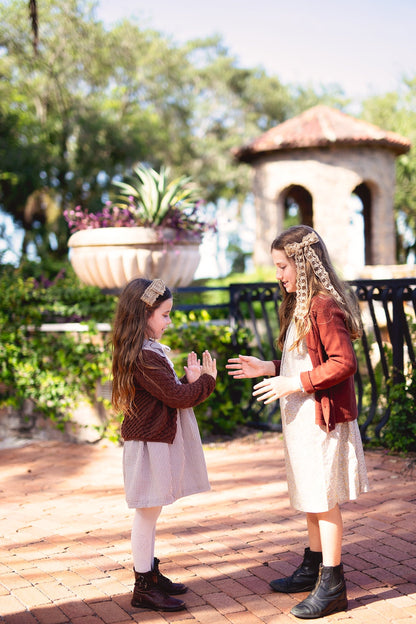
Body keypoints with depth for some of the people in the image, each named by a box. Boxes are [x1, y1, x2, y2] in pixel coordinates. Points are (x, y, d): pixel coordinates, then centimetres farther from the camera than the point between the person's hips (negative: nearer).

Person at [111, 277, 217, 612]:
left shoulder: (148, 352, 12)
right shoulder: (145, 357, -22)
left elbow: (172, 392, 15)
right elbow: (177, 397, -20)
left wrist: (189, 381, 0)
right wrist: (207, 380, -6)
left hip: (157, 440, 10)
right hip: (150, 443, -10)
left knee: (150, 513, 17)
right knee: (148, 512, -2)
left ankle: (150, 573, 28)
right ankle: (144, 588, 7)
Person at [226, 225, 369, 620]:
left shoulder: (325, 306, -19)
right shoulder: (300, 306, 13)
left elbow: (344, 364, -24)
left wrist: (295, 383, -21)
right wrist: (269, 369, 11)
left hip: (321, 418, -10)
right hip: (301, 418, 10)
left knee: (323, 499, -3)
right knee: (310, 496, 18)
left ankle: (332, 587, 5)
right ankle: (313, 568, 30)